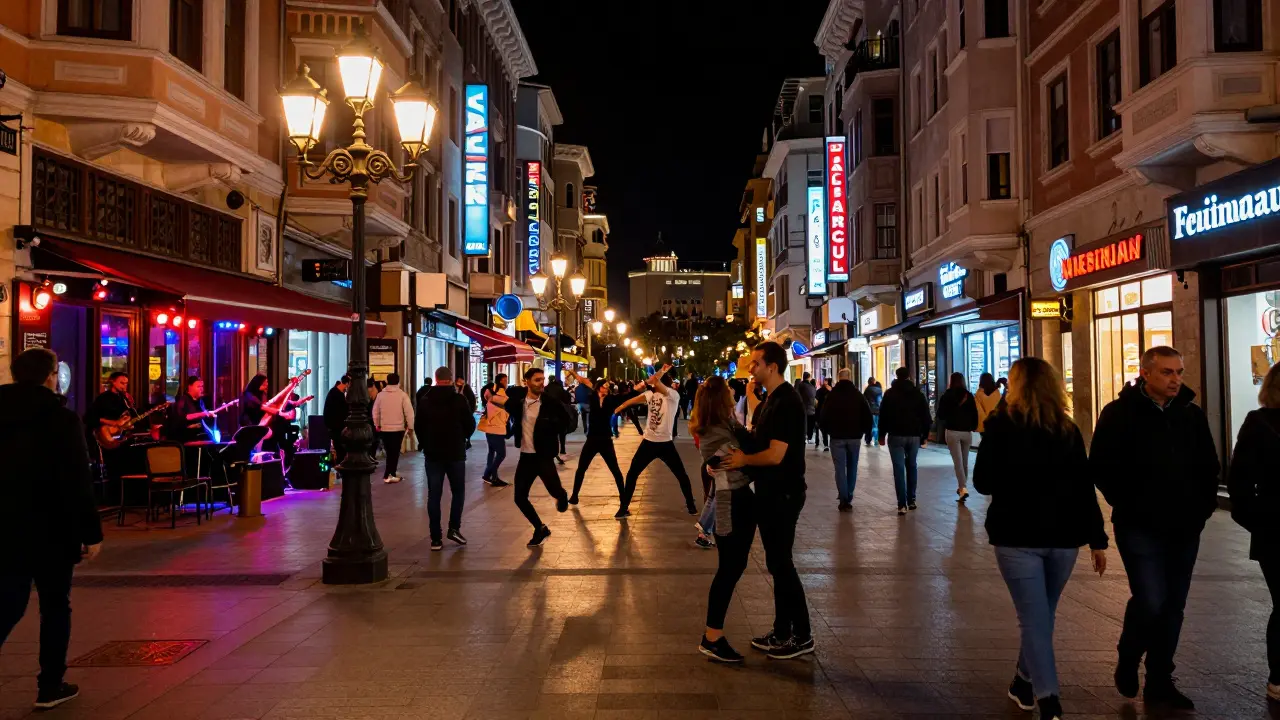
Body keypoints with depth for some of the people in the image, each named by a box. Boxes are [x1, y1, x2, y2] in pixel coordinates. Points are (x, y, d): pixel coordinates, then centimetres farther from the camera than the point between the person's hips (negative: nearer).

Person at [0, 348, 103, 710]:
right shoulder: (62, 419, -13)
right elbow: (78, 483, -16)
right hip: (51, 531, -5)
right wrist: (91, 532, -11)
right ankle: (50, 686, 15)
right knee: (55, 607, 9)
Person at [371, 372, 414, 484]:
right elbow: (409, 412, -11)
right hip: (398, 428, -3)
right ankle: (388, 475, -3)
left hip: (384, 428, 3)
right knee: (394, 453, 1)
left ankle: (392, 473, 18)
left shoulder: (380, 394, 2)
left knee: (390, 452, 13)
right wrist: (410, 425, -2)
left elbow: (375, 412, 6)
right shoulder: (402, 394, -8)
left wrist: (377, 425, 18)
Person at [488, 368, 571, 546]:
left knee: (555, 491, -21)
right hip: (525, 457, 4)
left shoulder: (550, 402, -11)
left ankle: (562, 496, 19)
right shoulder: (518, 400, -2)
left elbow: (567, 420, -1)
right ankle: (541, 529, 25)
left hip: (544, 456, -4)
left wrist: (551, 432, -6)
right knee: (520, 497, 4)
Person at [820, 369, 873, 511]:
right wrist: (864, 431, 13)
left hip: (837, 437, -2)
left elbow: (823, 417, -5)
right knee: (852, 467, 14)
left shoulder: (831, 395, -3)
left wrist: (827, 430, 11)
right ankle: (848, 497, 15)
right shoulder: (858, 395, 2)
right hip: (854, 437, 2)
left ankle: (844, 500, -8)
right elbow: (868, 416, -1)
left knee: (840, 468, 0)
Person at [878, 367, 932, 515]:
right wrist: (925, 435, 12)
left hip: (896, 436, -3)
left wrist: (882, 435, 5)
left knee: (899, 469, -4)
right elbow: (926, 416, 6)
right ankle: (911, 500, 16)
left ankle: (902, 504, -11)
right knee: (911, 466, 16)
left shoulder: (890, 393, 0)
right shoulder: (918, 393, 7)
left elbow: (883, 416, -1)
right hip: (914, 435, 3)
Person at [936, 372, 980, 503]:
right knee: (965, 461, 16)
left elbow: (941, 415, 1)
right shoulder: (969, 396, 1)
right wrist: (973, 428, 17)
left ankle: (963, 488, -19)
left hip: (952, 432, -3)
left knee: (958, 462, -6)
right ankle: (962, 486, 26)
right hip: (967, 432, 3)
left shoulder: (946, 396, -4)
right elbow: (975, 414, 3)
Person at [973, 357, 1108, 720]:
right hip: (1063, 537, 4)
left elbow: (983, 483, -4)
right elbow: (1084, 488, 2)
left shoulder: (1001, 425, -6)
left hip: (1017, 536, -4)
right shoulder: (1068, 430, 3)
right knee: (1042, 614, 18)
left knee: (1034, 618, -2)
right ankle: (1025, 682, 32)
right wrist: (1097, 539, 5)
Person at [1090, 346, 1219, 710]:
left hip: (1184, 529, 5)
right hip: (1140, 528, -5)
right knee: (1150, 601, -13)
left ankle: (1160, 683, 22)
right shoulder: (1120, 414, -7)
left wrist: (1203, 507, 7)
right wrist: (1129, 506, -9)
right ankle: (1127, 662, 14)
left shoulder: (1193, 414, 8)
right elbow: (1101, 468, -8)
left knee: (1172, 608, 9)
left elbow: (1209, 466, 17)